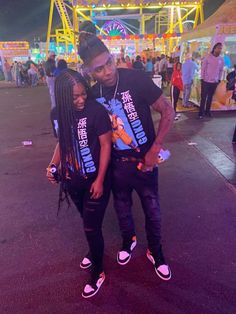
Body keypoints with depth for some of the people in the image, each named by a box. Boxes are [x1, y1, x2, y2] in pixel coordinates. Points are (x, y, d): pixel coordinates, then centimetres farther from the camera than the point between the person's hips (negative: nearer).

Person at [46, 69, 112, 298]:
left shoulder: (96, 111, -19)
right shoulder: (59, 114, -3)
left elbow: (106, 145, -15)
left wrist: (100, 180, -16)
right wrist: (54, 164, -4)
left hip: (95, 180, -5)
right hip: (73, 180, 5)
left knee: (91, 227, 3)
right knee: (88, 222, 23)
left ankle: (98, 273, 27)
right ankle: (94, 251, 52)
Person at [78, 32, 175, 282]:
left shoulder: (136, 79, -19)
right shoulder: (93, 95, -7)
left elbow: (168, 112, -13)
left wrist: (155, 149, -16)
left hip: (144, 160, -3)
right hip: (117, 163, 3)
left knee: (152, 209, 13)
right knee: (122, 207, 22)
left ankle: (155, 251, 39)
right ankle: (128, 240, 51)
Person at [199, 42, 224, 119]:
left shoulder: (221, 59, 4)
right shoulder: (208, 57, -7)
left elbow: (221, 70, 11)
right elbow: (203, 68, -4)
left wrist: (219, 79, 8)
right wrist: (202, 78, -5)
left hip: (215, 82, 3)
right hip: (206, 81, -3)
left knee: (210, 97, 11)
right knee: (203, 97, 0)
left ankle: (207, 111, 22)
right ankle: (201, 112, 7)